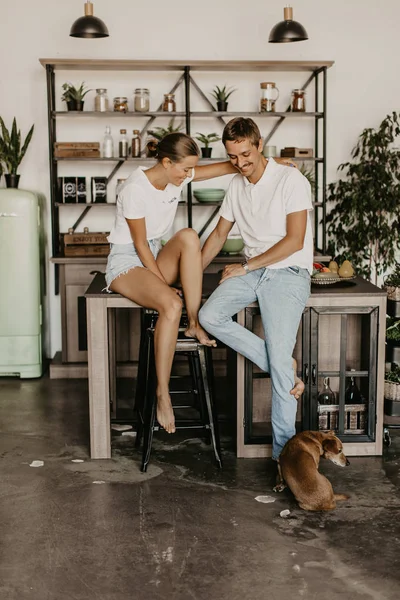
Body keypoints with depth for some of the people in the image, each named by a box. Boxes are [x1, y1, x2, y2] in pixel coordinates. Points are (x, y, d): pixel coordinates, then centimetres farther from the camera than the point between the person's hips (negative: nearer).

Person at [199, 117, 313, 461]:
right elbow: (219, 235, 21)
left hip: (288, 272, -6)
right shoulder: (237, 185, 12)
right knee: (209, 317, -20)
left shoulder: (290, 180, -9)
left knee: (279, 357, -17)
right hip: (251, 272, 7)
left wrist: (246, 267, -11)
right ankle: (286, 369, -10)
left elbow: (295, 241, -14)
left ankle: (283, 449, -6)